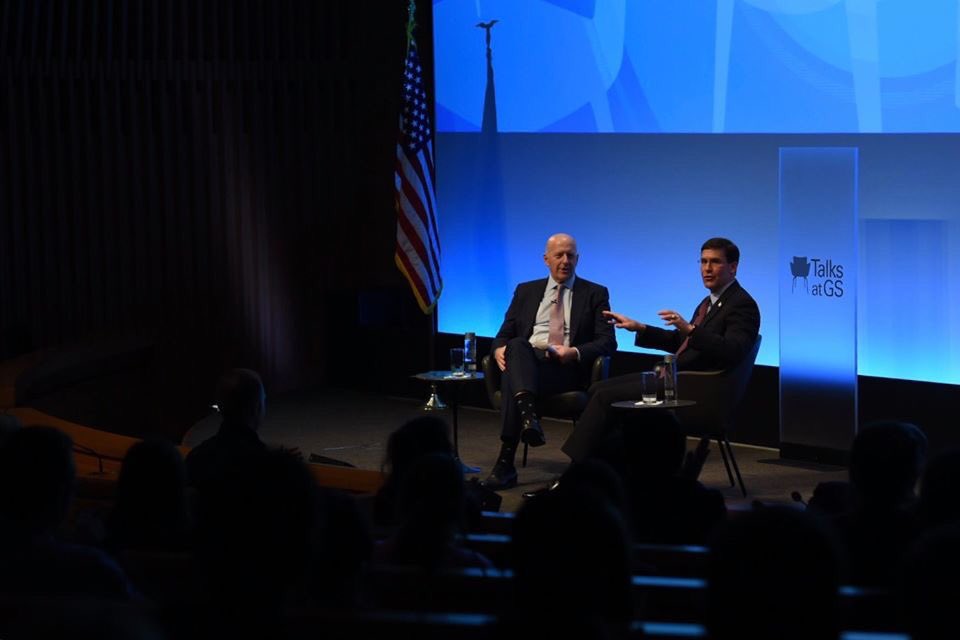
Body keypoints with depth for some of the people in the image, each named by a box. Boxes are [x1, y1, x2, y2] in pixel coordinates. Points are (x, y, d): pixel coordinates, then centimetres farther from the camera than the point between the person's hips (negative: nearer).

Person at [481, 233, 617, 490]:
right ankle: (528, 415, -56)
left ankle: (506, 462, -43)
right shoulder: (526, 291, 23)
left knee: (512, 377, -35)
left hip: (567, 369, -3)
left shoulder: (595, 294, 14)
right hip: (525, 363, 3)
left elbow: (608, 343, 3)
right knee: (516, 346, -36)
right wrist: (499, 349, -7)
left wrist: (575, 352, -17)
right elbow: (504, 335, 19)